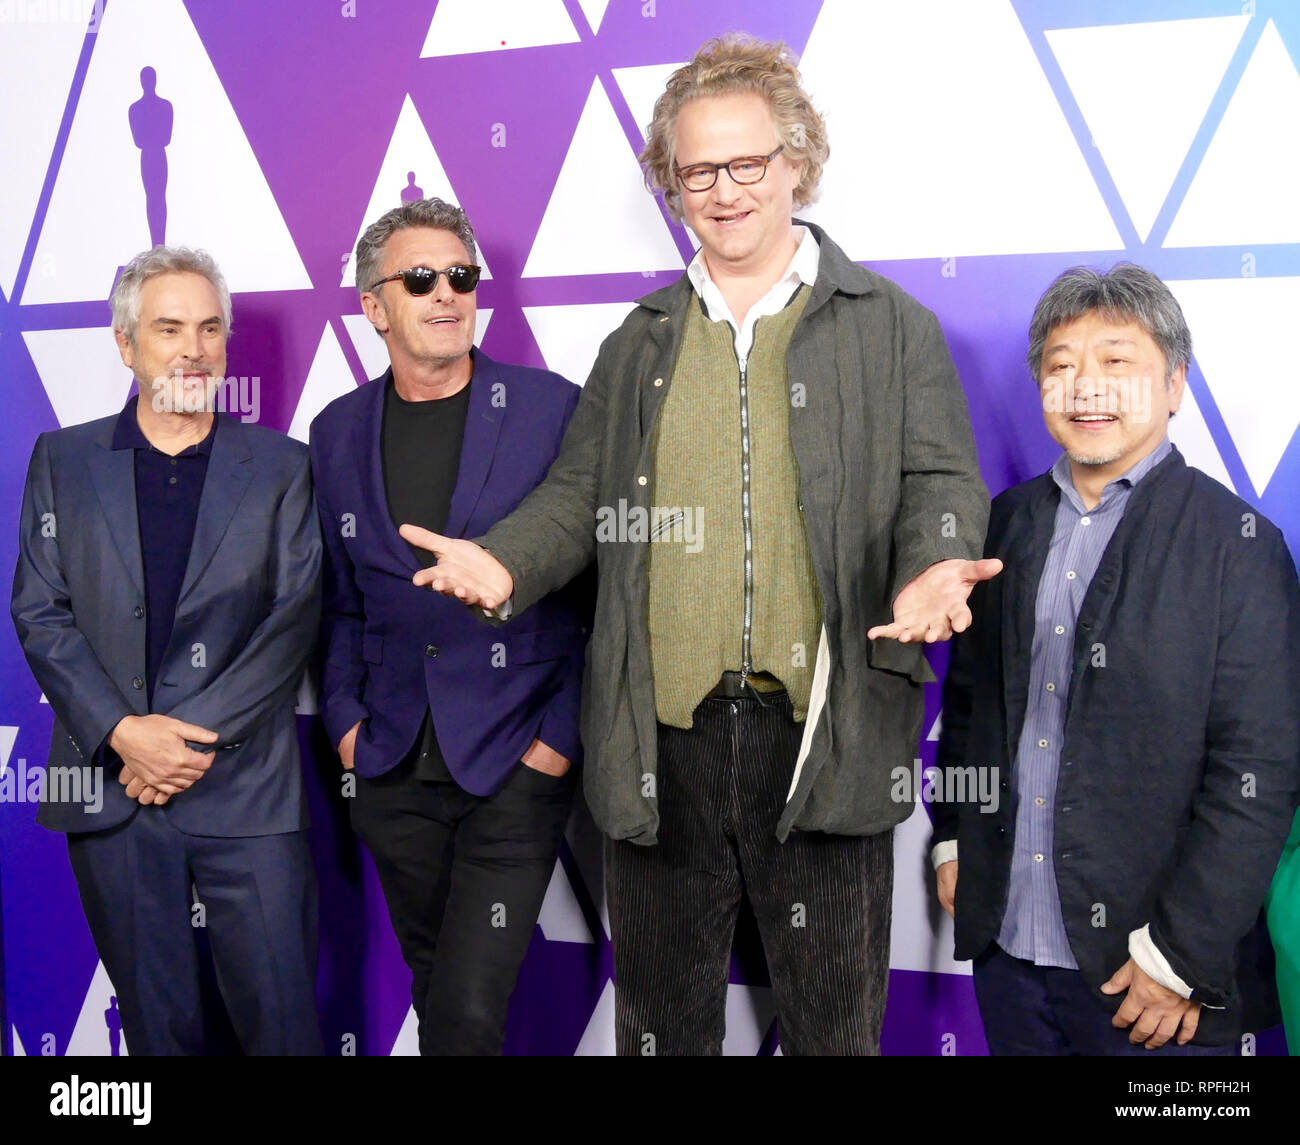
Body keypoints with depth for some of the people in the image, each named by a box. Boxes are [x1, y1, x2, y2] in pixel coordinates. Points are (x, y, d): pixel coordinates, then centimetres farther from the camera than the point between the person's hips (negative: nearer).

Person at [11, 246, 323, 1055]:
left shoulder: (280, 465, 6)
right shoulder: (64, 460, 9)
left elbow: (295, 619, -2)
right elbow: (40, 613, 3)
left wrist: (199, 737, -11)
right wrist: (122, 731, -10)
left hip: (247, 787, -1)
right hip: (110, 783, 1)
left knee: (283, 1017, 1)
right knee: (158, 1022, 11)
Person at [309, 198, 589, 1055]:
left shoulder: (551, 407, -4)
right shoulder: (339, 429, 8)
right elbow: (340, 599, 15)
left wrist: (562, 734, -8)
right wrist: (346, 720, 4)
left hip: (518, 764, -4)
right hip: (395, 772, 4)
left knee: (468, 1008, -8)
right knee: (435, 994, 16)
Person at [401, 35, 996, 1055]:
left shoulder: (893, 325, 6)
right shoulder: (639, 344, 15)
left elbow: (941, 480, 2)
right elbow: (580, 493, 16)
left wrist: (931, 568, -20)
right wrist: (504, 561, -4)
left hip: (823, 735, -2)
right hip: (661, 738, 3)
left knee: (834, 1024, 10)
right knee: (660, 1017, 16)